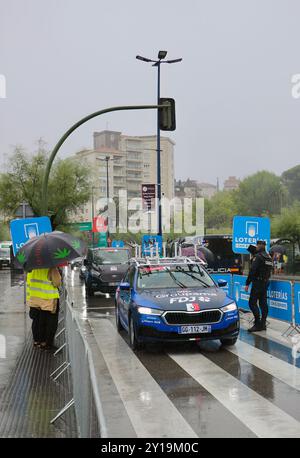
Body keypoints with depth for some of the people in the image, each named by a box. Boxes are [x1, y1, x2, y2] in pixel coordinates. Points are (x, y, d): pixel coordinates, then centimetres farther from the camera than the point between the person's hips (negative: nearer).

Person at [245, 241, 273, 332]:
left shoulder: (258, 256, -13)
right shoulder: (269, 257, 14)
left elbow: (252, 270, -17)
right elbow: (270, 270, 20)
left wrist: (247, 283, -15)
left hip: (257, 283, -9)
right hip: (265, 282, 9)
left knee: (252, 303, -7)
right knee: (263, 303, 10)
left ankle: (258, 324, -12)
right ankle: (263, 324, 12)